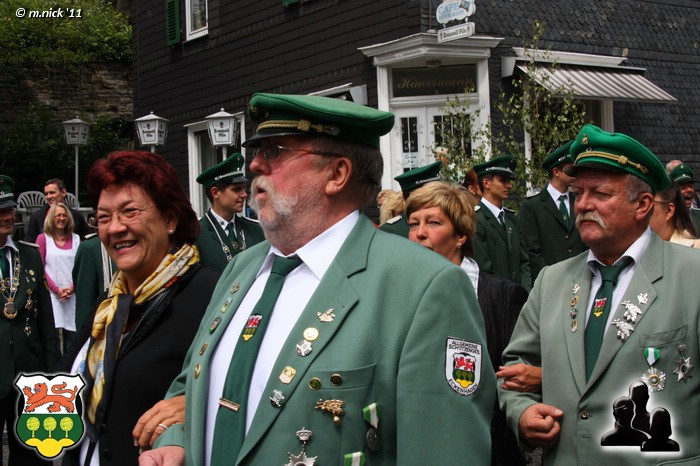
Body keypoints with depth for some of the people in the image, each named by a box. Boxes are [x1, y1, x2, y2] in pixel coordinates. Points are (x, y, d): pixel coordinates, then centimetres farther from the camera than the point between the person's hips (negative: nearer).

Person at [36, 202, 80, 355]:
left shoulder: (75, 239, 13)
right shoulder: (43, 238, 5)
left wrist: (73, 287, -6)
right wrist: (57, 289, -8)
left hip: (73, 294, 2)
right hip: (52, 294, -2)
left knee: (72, 335, -1)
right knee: (53, 331, -10)